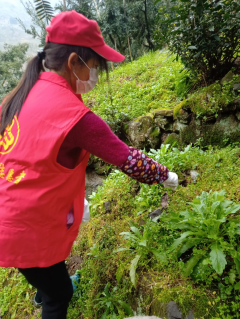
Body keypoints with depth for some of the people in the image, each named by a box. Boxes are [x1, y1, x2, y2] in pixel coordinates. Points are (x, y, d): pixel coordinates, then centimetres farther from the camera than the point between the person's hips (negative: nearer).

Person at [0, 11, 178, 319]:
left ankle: (45, 291, 65)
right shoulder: (72, 114, -28)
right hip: (28, 229, -8)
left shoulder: (27, 90, -1)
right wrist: (166, 176, -2)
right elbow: (129, 160, -21)